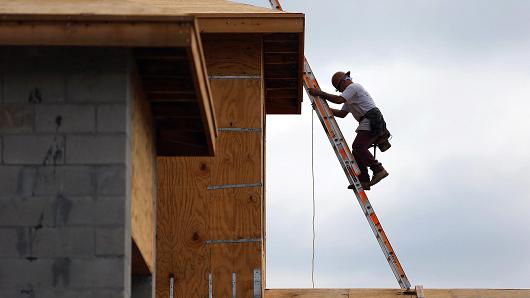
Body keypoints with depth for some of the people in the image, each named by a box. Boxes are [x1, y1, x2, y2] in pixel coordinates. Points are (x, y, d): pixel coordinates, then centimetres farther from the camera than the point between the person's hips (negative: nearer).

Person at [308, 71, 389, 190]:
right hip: (369, 123, 11)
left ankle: (378, 169, -26)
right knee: (357, 150, 4)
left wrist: (320, 93, -11)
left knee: (358, 147, -22)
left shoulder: (353, 87, -2)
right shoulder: (350, 96, 31)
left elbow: (339, 99, -17)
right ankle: (363, 180, -3)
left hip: (371, 121, -11)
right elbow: (342, 113, 31)